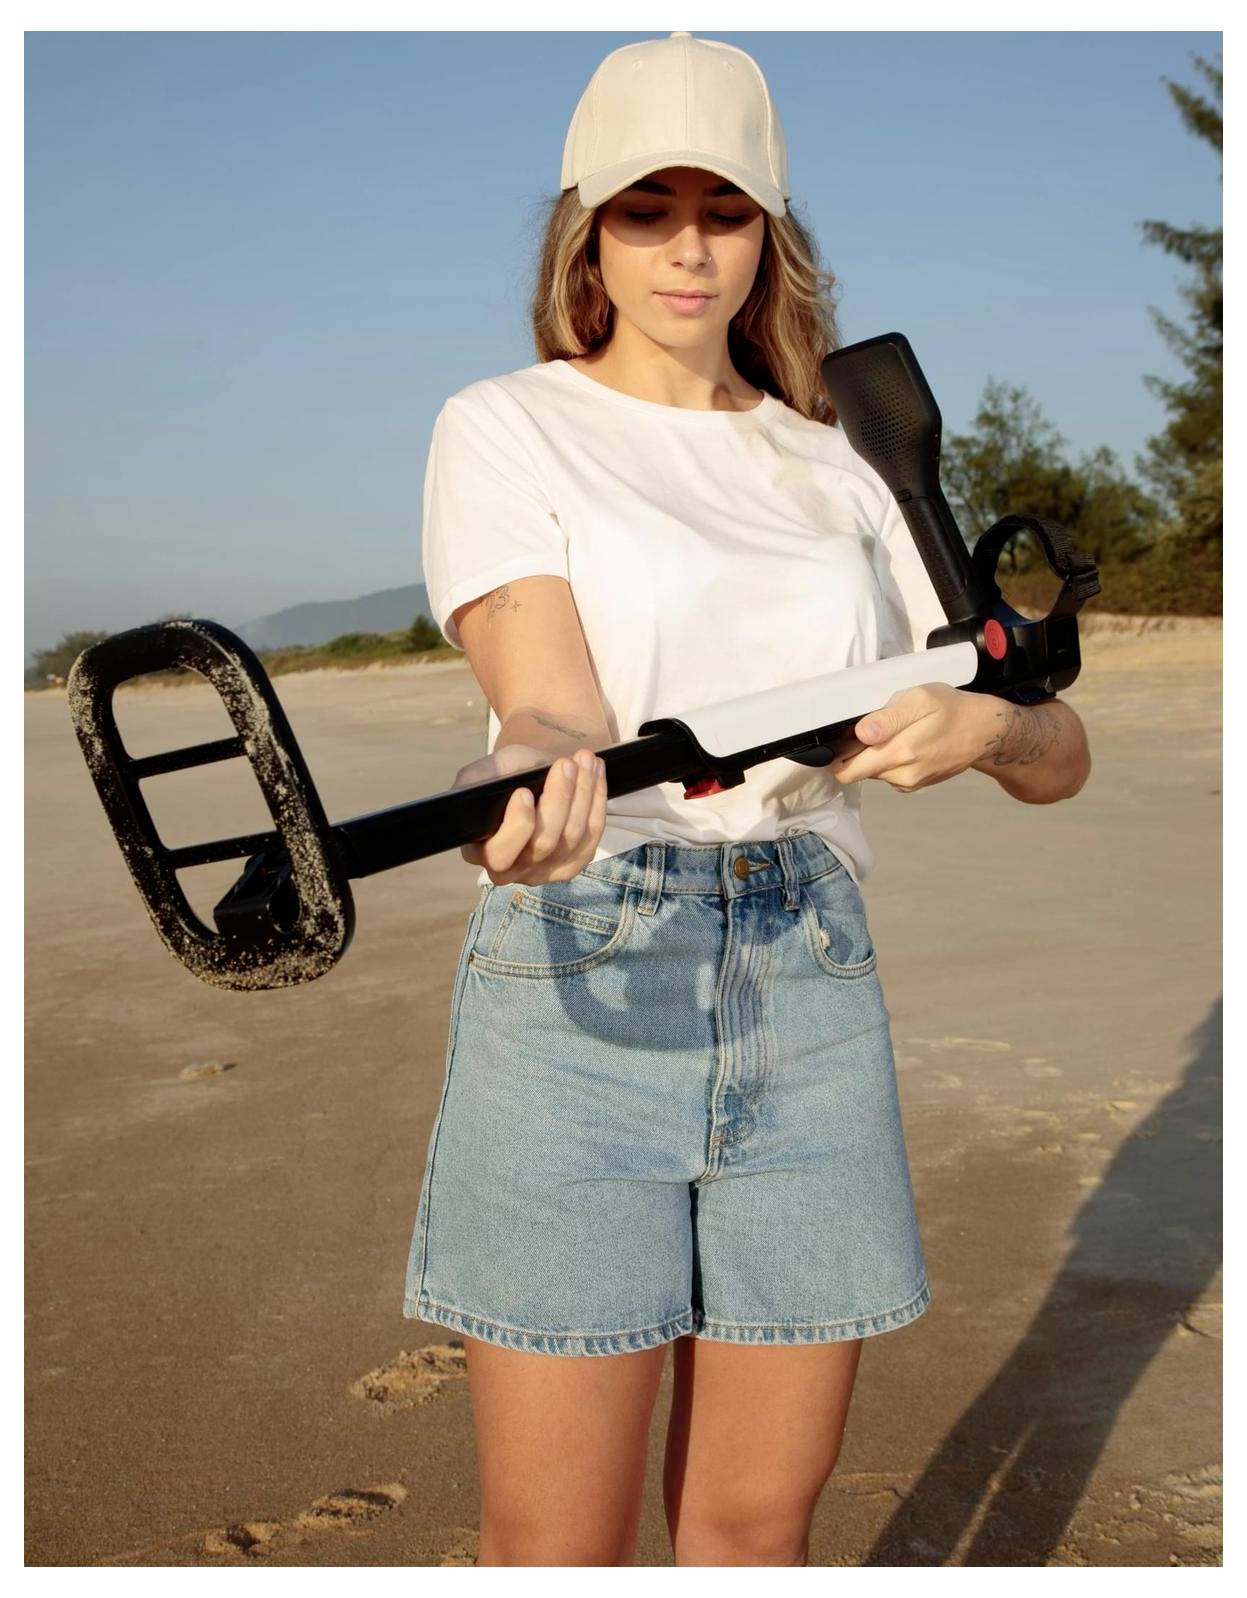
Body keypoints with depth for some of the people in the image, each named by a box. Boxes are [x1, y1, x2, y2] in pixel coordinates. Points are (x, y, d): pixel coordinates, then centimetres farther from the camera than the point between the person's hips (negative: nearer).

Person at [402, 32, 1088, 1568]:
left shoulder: (837, 464, 15)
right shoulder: (507, 424, 5)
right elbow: (550, 699, -12)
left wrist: (974, 721, -12)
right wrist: (547, 772, -36)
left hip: (813, 981, 4)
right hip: (578, 976, -3)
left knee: (759, 1524, 10)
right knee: (554, 1549, 1)